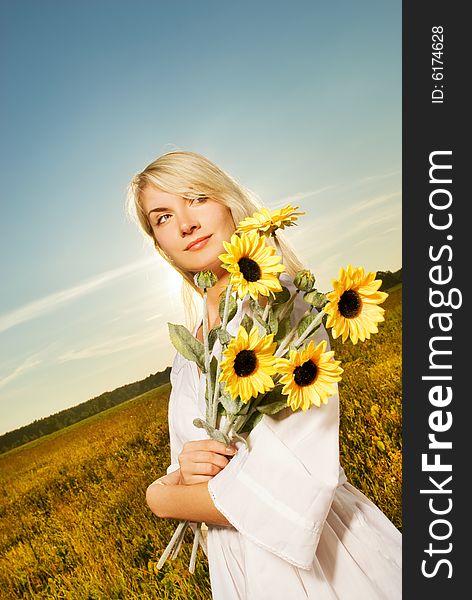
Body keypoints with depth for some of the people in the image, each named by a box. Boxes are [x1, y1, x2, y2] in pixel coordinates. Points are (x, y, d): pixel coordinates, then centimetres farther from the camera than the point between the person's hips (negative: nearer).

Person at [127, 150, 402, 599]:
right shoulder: (189, 356, 2)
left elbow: (288, 486, -26)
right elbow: (191, 480, 10)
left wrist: (160, 495, -9)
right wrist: (181, 473, -14)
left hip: (332, 564, -5)